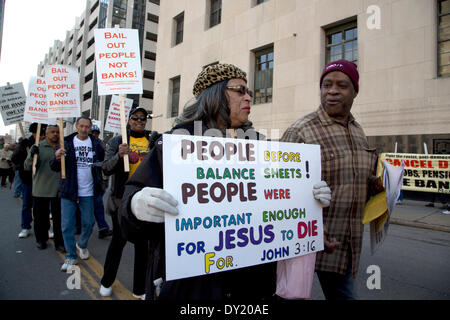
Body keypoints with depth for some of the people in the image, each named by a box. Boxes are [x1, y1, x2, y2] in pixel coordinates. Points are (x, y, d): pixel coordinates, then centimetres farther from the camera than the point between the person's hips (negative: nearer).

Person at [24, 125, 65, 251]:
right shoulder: (37, 147, 1)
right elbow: (27, 167, -5)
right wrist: (32, 155, -22)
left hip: (59, 190, 1)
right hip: (40, 190, 0)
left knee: (59, 218, 4)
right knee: (41, 217, 12)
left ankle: (60, 243, 14)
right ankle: (41, 239, 31)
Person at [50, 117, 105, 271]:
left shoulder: (95, 143, 3)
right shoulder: (67, 142, -1)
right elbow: (54, 167, -4)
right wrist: (57, 158, -25)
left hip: (88, 191, 1)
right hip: (68, 191, -1)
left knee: (88, 223, 12)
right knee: (67, 225, 3)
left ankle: (82, 244, 40)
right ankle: (71, 257, 19)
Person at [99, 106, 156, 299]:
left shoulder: (153, 141, 8)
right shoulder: (118, 141, 3)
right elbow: (106, 169, -4)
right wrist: (119, 155, -20)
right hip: (123, 198, -2)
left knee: (143, 243, 9)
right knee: (119, 239, 9)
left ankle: (139, 289, 24)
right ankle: (106, 282, 34)